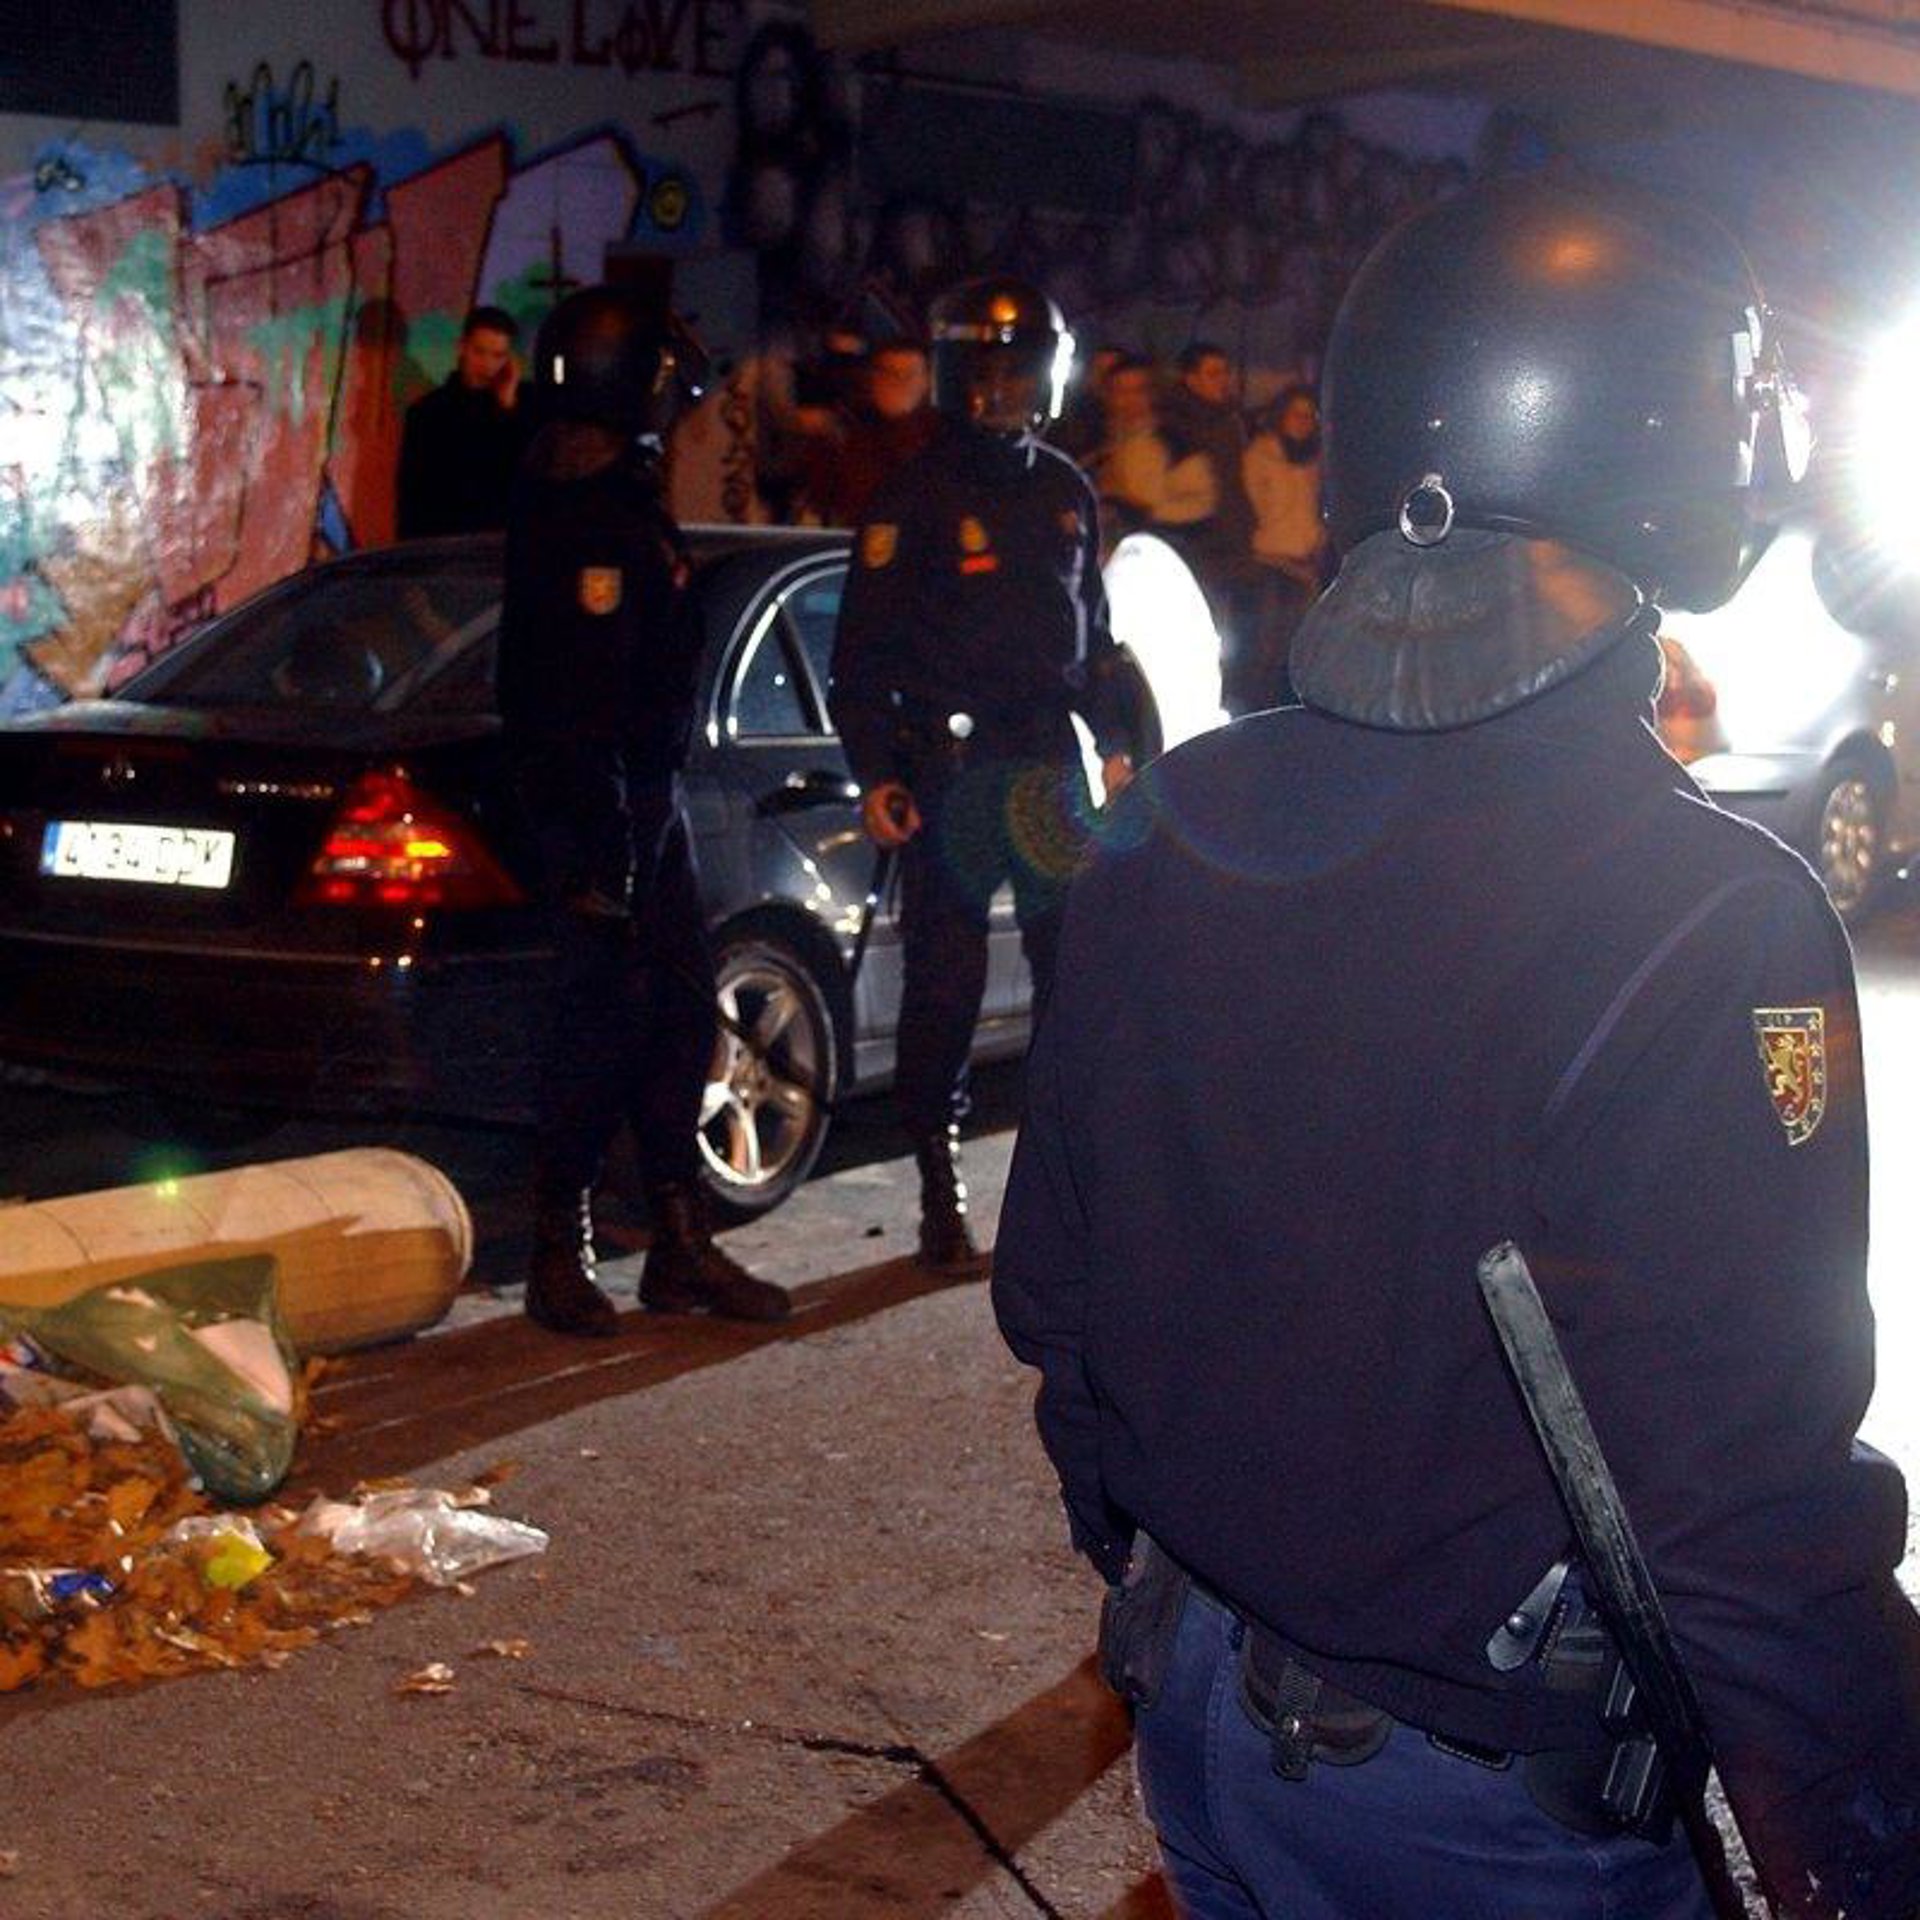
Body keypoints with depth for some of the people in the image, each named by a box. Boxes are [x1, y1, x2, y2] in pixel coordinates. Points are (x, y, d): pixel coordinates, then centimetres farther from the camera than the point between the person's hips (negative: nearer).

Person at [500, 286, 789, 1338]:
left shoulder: (616, 494, 17)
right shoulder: (589, 512, -17)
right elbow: (585, 695, -23)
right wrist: (602, 852, -25)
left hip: (641, 791, 11)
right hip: (603, 798, -11)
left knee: (680, 1007, 12)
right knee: (607, 1015, -5)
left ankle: (681, 1246, 18)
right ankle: (559, 1256, 5)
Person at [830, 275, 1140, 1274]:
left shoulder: (1066, 491, 15)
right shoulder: (916, 496, -3)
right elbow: (865, 646, -6)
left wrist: (1114, 742, 19)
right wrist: (875, 774, -11)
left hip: (1049, 759, 5)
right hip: (951, 767, -5)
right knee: (944, 983, -1)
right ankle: (940, 1193, 7)